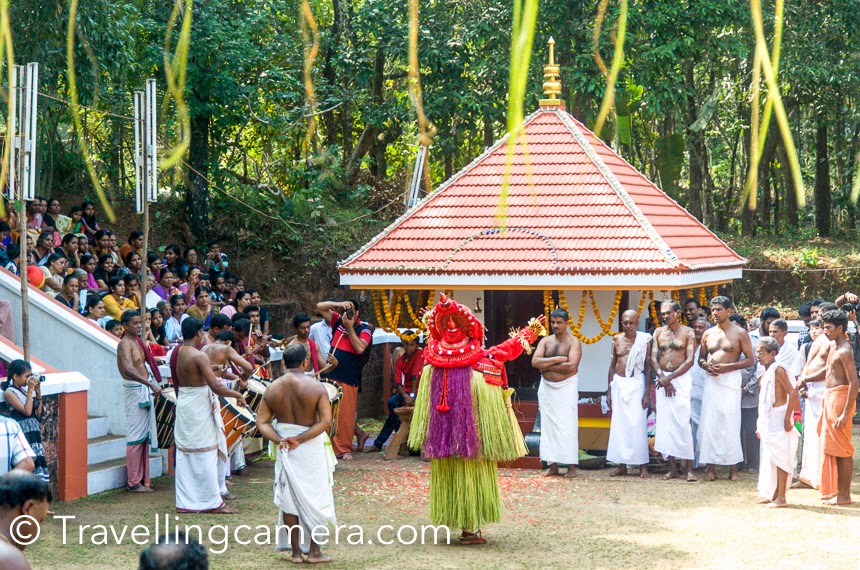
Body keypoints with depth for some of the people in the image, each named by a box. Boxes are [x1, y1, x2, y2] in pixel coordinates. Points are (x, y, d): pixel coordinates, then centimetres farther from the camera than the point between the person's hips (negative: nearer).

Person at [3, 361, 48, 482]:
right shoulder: (10, 392, -8)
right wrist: (30, 390, -12)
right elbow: (27, 411, -16)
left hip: (33, 432, 8)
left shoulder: (25, 390, 12)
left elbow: (38, 413, 12)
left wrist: (38, 391, 6)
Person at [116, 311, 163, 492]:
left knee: (144, 435, 11)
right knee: (136, 436, -7)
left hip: (144, 390, 10)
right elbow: (129, 369, -30)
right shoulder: (125, 343, -15)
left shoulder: (137, 341, 15)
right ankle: (134, 482, -5)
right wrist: (151, 384, -35)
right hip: (135, 390, -10)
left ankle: (143, 479, 16)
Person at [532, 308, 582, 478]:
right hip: (547, 388, 5)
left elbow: (571, 366, -19)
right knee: (549, 426, 5)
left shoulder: (573, 342, -5)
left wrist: (547, 365, -11)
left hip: (566, 388, -5)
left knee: (567, 426, -5)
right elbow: (535, 361, -7)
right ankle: (553, 465, 10)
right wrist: (557, 359, -15)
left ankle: (571, 466, -2)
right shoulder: (545, 341, 8)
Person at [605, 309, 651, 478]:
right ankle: (622, 465, 9)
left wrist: (647, 393, -7)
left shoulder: (644, 340, -2)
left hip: (636, 383, -4)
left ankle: (642, 465, -2)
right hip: (618, 383, 4)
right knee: (619, 424, 3)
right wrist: (610, 390, 8)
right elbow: (612, 365, 12)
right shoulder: (617, 340, 7)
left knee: (638, 424, -6)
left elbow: (648, 367, -2)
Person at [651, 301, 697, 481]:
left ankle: (690, 469, -9)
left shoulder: (688, 332, -1)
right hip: (663, 379, 4)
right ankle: (672, 468, 6)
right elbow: (653, 359, 5)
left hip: (681, 378, -4)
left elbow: (690, 360, -8)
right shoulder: (658, 332, 10)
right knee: (665, 423, 1)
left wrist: (670, 378, -14)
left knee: (683, 422, -11)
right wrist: (663, 379, -9)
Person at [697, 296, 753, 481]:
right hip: (711, 381, 4)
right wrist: (706, 365, -3)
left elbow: (750, 360, -2)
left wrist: (728, 367, -14)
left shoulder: (739, 333, 1)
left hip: (731, 381, -4)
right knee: (709, 423, -2)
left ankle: (733, 468, 0)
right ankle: (711, 467, 3)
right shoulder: (708, 334, 13)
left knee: (731, 424, -6)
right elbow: (701, 358, 21)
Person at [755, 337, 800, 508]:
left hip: (779, 420, -9)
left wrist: (787, 419, -23)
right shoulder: (766, 372, 15)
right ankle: (773, 494, 19)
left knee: (779, 458, -7)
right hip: (769, 421, 9)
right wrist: (760, 425, 20)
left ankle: (781, 498, -4)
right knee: (770, 458, 12)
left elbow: (793, 393, -20)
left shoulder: (778, 369, -13)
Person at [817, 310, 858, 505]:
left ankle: (844, 495, -3)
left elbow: (854, 383, -23)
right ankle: (833, 490, 22)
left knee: (842, 450, -6)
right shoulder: (833, 346, 12)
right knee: (830, 447, 14)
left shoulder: (844, 351, -18)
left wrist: (845, 413, -27)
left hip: (841, 398, -10)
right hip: (829, 398, 10)